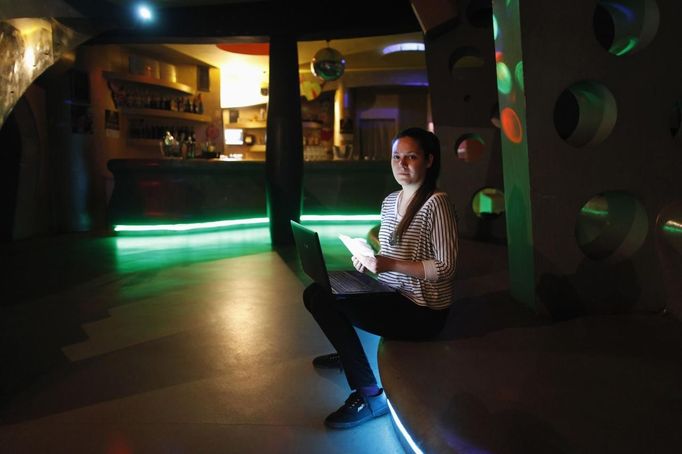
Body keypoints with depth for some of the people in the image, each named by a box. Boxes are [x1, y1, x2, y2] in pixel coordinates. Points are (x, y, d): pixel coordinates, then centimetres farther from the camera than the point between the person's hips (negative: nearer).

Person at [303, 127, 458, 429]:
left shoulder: (436, 203, -16)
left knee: (325, 303, -22)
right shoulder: (390, 201, 9)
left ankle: (370, 395, -10)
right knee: (315, 292, 5)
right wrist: (369, 260, -2)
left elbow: (446, 267, -20)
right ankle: (348, 353, 30)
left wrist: (390, 264, -25)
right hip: (391, 295, 8)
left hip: (422, 311, -8)